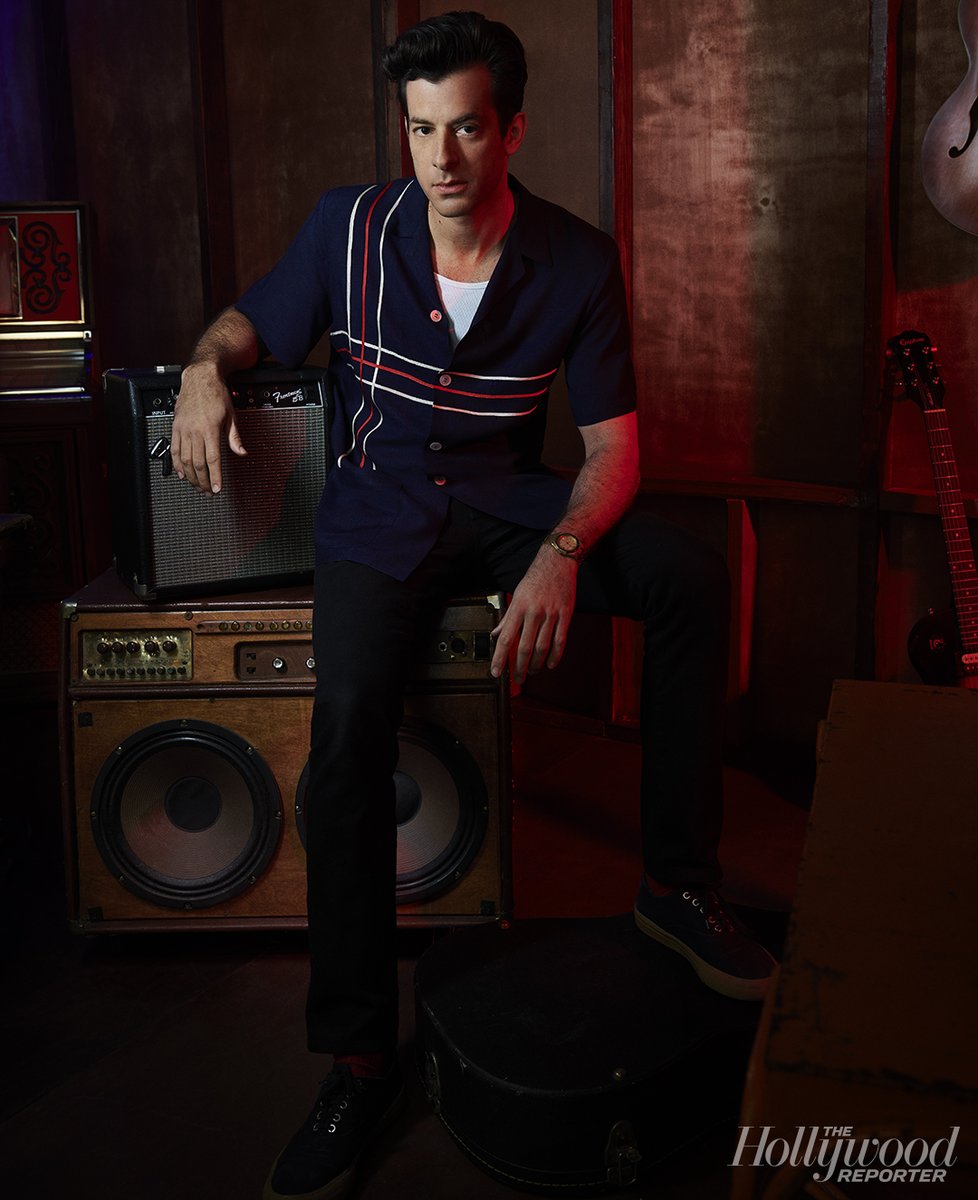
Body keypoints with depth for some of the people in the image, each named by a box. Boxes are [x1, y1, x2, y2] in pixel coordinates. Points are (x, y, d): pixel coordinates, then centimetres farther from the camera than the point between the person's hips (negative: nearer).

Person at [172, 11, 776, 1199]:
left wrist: (562, 555, -26)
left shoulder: (577, 262, -7)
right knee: (348, 726, -28)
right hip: (380, 509, -1)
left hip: (507, 497, 1)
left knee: (692, 574, -26)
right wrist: (207, 366, -16)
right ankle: (358, 1055, -14)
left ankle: (678, 881, -12)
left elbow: (614, 442, -7)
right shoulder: (349, 226, -6)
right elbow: (251, 318, 9)